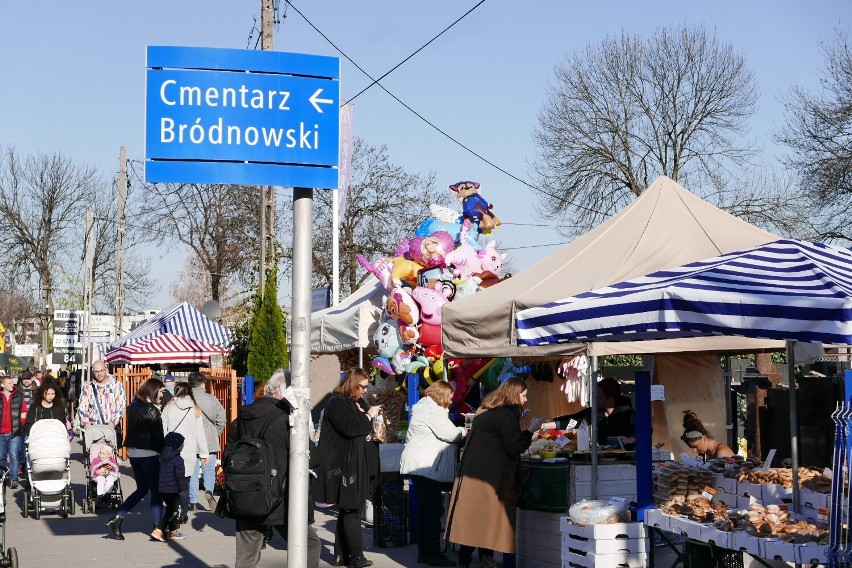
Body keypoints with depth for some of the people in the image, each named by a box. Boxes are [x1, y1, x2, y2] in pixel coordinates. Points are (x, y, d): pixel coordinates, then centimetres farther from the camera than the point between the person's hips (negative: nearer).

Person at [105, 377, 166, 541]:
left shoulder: (133, 406, 9)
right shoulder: (151, 411, -15)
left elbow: (132, 430, 12)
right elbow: (158, 436, -14)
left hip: (133, 452, 8)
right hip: (148, 454, -8)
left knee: (142, 488, 18)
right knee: (156, 491, 3)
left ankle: (117, 519, 10)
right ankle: (157, 528, 7)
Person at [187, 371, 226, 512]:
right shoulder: (211, 399, -4)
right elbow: (222, 418, -5)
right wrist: (217, 432, 11)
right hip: (209, 440, 0)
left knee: (192, 471, 8)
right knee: (209, 468, 12)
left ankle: (193, 501, 10)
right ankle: (209, 491, -11)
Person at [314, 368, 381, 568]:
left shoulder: (354, 402, 17)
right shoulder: (337, 403, -12)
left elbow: (362, 428, 23)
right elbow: (350, 428, -23)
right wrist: (368, 415, -14)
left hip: (352, 464, 10)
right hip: (343, 465, -10)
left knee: (346, 510, 12)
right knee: (351, 511, -9)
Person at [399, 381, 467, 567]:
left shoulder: (424, 408, 22)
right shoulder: (432, 411, -12)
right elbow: (450, 434, -15)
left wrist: (458, 433, 23)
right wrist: (463, 431, 4)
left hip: (418, 466, 11)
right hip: (425, 466, -11)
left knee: (425, 508, 13)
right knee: (433, 510, -8)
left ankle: (423, 551, 16)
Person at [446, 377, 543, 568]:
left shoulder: (485, 410, 16)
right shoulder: (506, 414, -13)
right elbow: (514, 447, -13)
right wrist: (531, 430, -4)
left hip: (470, 472, 9)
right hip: (491, 477, -9)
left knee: (471, 518, 11)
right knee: (489, 519, -2)